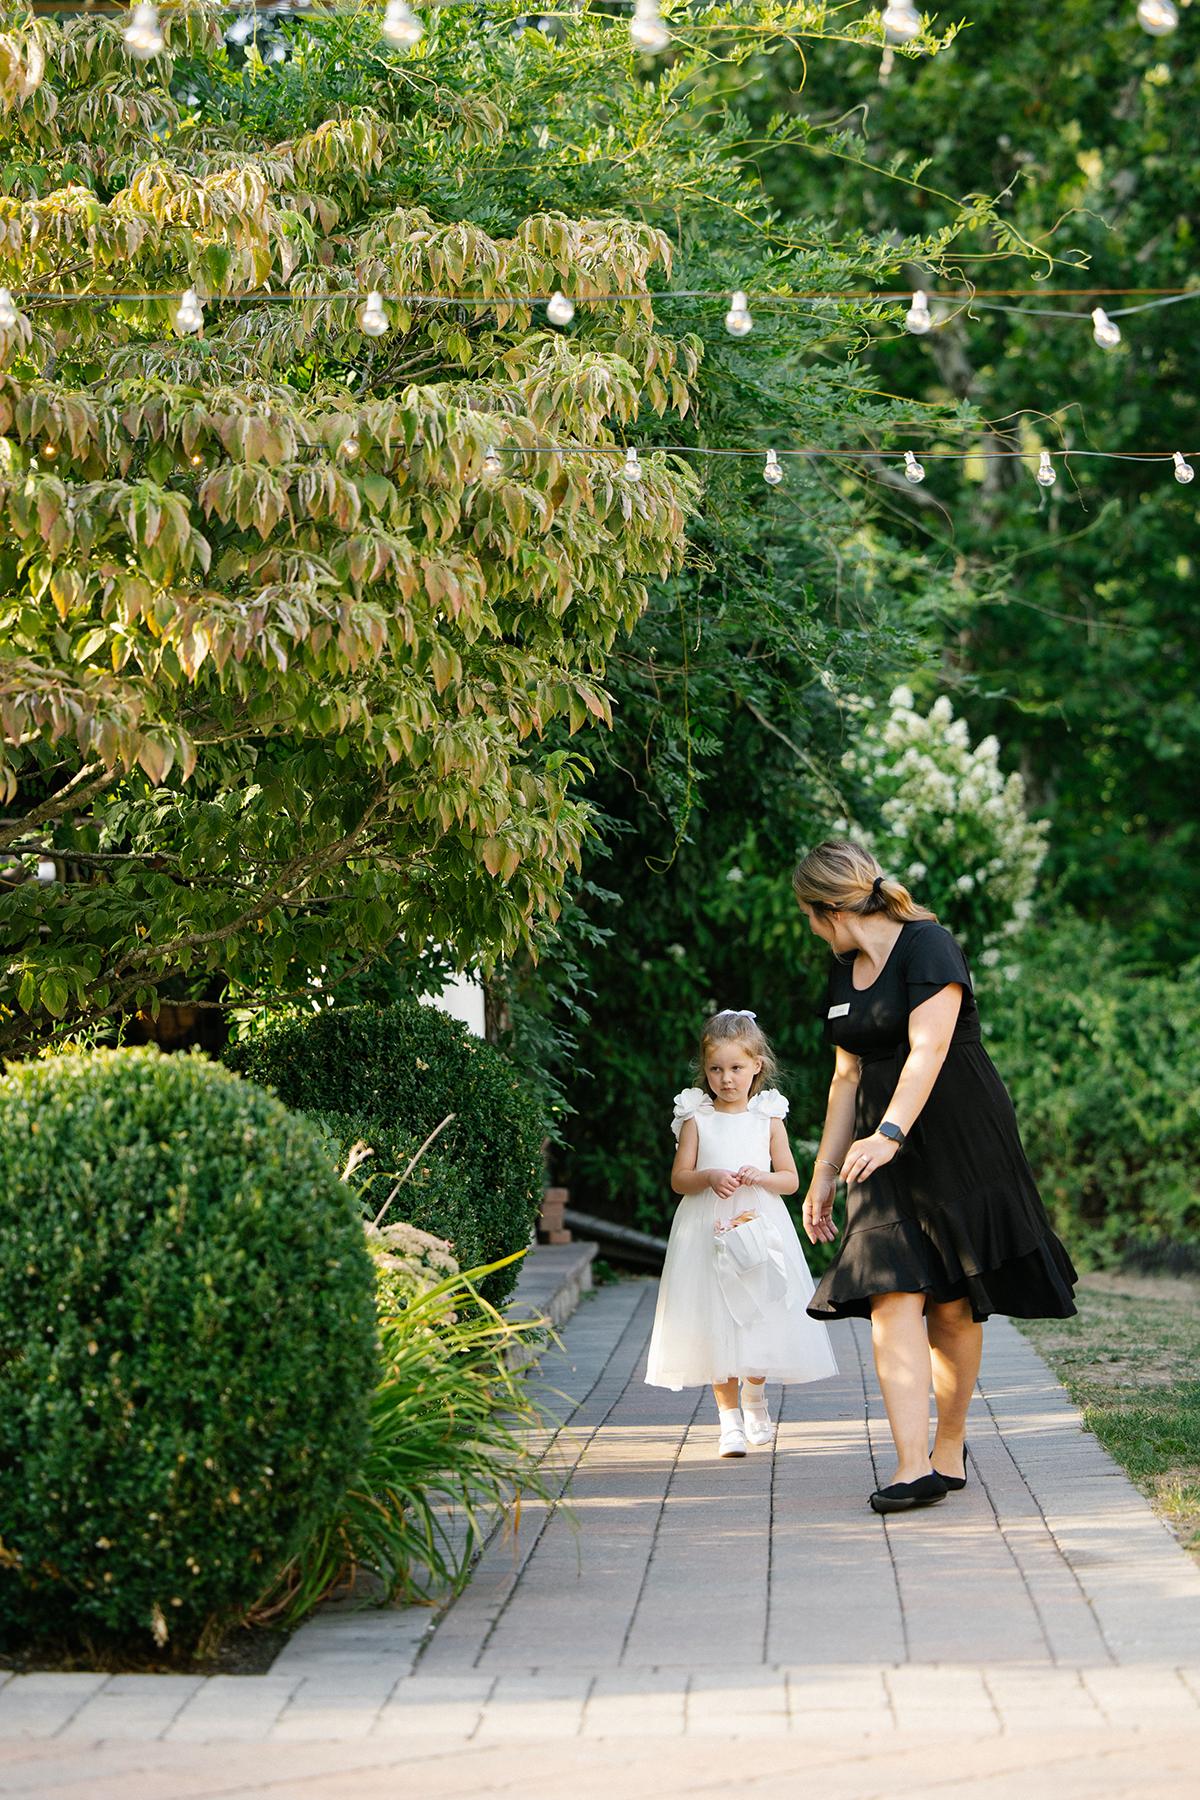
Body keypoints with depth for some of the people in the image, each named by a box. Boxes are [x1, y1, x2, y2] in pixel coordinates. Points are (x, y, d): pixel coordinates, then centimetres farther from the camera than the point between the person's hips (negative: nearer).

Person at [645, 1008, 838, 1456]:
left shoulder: (768, 1118, 4)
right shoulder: (696, 1119, 2)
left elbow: (791, 1179, 6)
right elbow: (678, 1179, 2)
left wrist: (761, 1178, -13)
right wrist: (709, 1177, -17)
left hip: (759, 1229, 1)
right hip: (708, 1231, -1)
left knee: (761, 1323, 2)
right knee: (716, 1326, -4)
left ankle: (754, 1398, 30)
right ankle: (729, 1418, 6)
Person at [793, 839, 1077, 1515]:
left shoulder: (928, 947, -10)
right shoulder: (845, 973, 15)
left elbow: (928, 1048, -22)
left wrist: (888, 1135, -33)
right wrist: (824, 1173, 16)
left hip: (960, 1141, -6)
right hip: (886, 1153, 6)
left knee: (953, 1306, 0)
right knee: (891, 1298, -10)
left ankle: (950, 1448, 15)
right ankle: (914, 1466, -17)